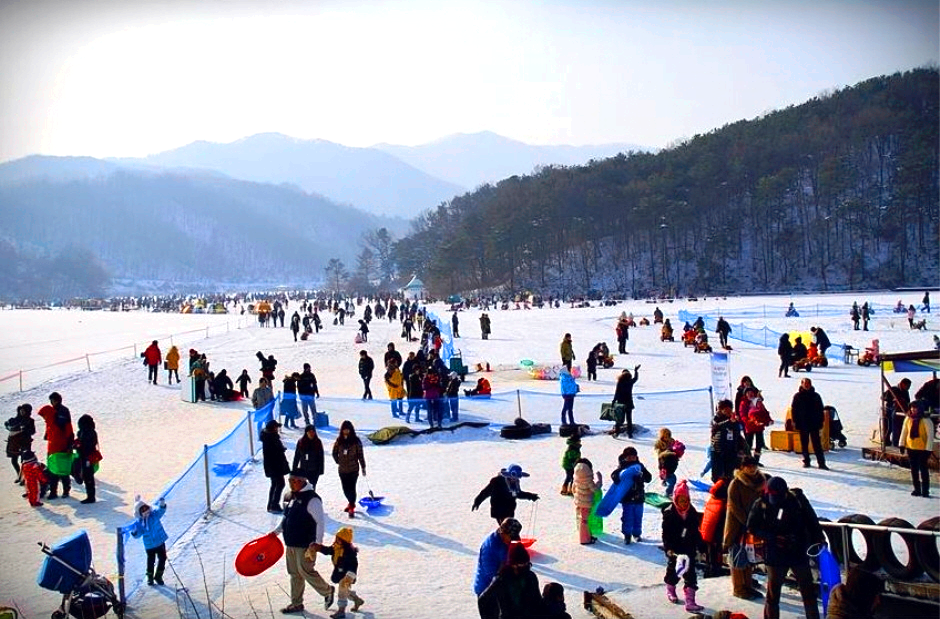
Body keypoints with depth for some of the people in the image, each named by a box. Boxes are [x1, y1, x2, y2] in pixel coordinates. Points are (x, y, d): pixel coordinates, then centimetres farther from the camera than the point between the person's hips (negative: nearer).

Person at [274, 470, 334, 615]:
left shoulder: (312, 499, -17)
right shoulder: (292, 497, 9)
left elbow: (320, 521, -19)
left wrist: (318, 542, -23)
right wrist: (276, 531, 15)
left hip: (305, 545, -8)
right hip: (291, 543, 8)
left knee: (306, 571, -5)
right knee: (294, 574, 14)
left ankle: (328, 591, 18)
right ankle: (296, 603, 26)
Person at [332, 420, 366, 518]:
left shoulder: (356, 441, -6)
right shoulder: (339, 441, 1)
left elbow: (360, 454, -2)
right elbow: (334, 453, 15)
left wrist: (363, 467, -1)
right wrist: (338, 461, 5)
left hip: (353, 469, -3)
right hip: (342, 470, 3)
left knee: (351, 488, -7)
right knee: (346, 489, 10)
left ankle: (351, 508, 3)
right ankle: (351, 503, 34)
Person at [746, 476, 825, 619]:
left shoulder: (798, 499, -9)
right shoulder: (761, 505, -10)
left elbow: (812, 522, 2)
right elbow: (752, 527, -4)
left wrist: (819, 540, -4)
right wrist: (773, 538, -15)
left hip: (799, 553, 1)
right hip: (775, 555, -1)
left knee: (808, 590, 8)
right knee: (773, 592, 7)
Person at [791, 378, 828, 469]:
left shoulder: (816, 396, 3)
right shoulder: (797, 396, 1)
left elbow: (820, 410, 7)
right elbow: (793, 410, 1)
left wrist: (820, 422, 1)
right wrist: (795, 422, -4)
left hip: (814, 424, 0)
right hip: (802, 424, 0)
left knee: (817, 444, -4)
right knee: (804, 444, 8)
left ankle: (821, 462, -6)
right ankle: (806, 461, 18)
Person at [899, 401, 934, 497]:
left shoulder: (926, 420, -12)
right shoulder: (908, 419, 2)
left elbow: (930, 435, -10)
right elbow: (904, 431, 11)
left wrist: (928, 449, -13)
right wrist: (902, 444, 8)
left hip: (922, 448, -5)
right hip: (910, 447, 5)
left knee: (923, 468, -1)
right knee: (914, 469, 10)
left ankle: (925, 490, 7)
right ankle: (917, 489, 19)